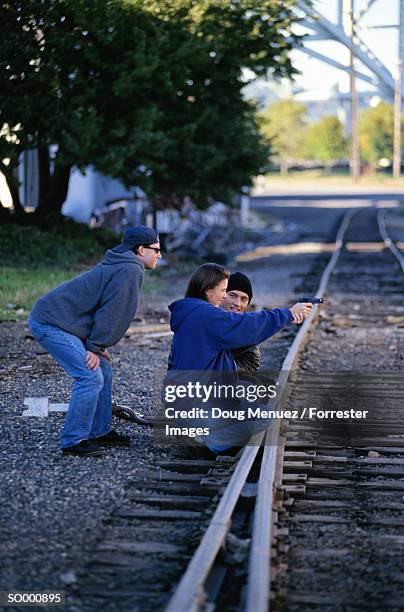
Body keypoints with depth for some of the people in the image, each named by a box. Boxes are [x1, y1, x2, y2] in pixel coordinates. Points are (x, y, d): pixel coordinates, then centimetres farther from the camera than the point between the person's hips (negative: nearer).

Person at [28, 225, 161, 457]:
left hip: (61, 322, 11)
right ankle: (73, 441, -7)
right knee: (91, 377, -14)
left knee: (103, 369, 13)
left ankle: (100, 432, 21)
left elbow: (110, 310, 20)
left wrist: (98, 345, 12)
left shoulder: (120, 266, 17)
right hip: (51, 325, -11)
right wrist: (97, 346, -14)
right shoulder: (129, 271, -15)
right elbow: (112, 311, -18)